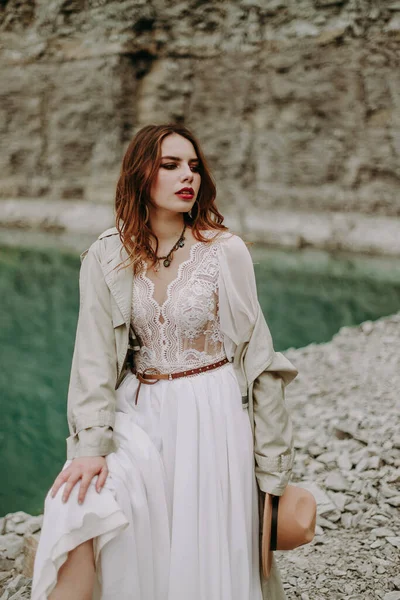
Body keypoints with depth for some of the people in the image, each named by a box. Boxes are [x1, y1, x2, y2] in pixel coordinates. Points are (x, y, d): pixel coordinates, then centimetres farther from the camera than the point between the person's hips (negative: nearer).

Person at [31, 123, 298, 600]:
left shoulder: (226, 251, -7)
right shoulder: (106, 257, -3)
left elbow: (255, 350, -3)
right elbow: (94, 358, -5)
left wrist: (269, 459, -2)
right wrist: (91, 445, -16)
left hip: (212, 416, -1)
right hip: (140, 413, 1)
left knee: (204, 560, -5)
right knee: (78, 511, -21)